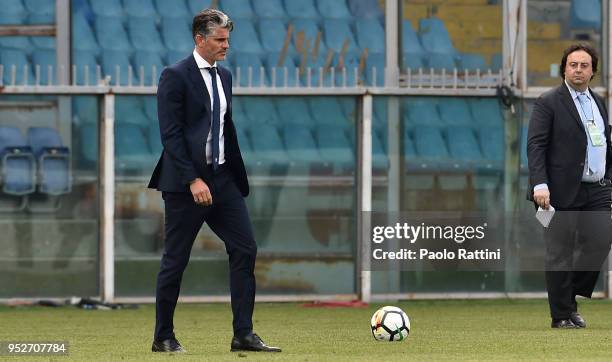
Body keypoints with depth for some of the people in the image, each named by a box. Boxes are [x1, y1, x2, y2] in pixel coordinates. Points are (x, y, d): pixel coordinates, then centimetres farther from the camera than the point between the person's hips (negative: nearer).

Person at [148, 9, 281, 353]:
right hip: (186, 182, -7)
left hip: (223, 178, 7)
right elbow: (171, 134, -15)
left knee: (245, 250, -1)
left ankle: (243, 334, 1)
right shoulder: (175, 76, -9)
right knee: (175, 260, 0)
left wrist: (236, 175, 14)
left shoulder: (224, 76, 14)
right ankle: (164, 337, 10)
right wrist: (193, 180, -20)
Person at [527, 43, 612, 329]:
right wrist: (540, 184, -19)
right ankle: (562, 316, 6)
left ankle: (570, 297, 15)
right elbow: (535, 145, -10)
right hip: (563, 192, -6)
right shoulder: (549, 103, -4)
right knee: (560, 253, -1)